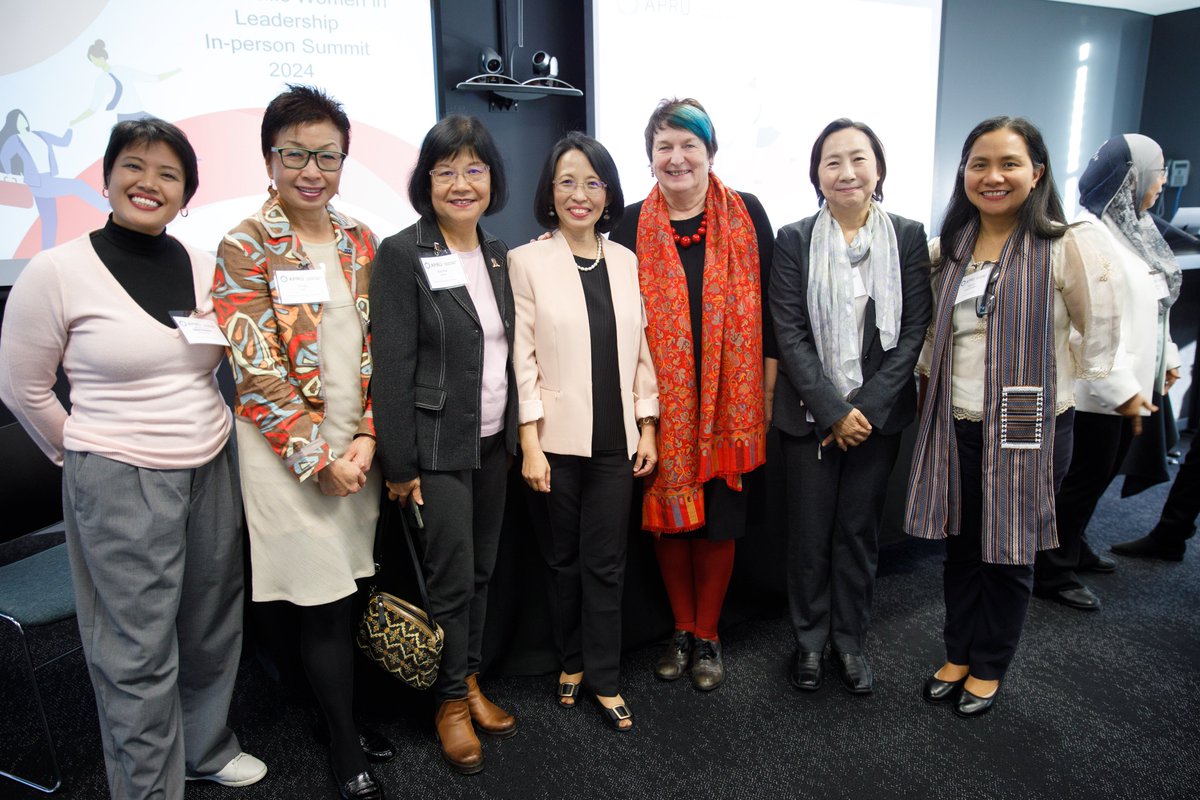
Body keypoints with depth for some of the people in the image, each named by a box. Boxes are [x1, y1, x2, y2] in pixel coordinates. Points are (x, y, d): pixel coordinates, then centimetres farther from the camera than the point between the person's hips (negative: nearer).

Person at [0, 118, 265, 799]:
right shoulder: (57, 272, -9)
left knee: (214, 627, 18)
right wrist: (84, 456, 6)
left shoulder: (203, 266, 3)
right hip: (121, 485, -5)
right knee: (140, 652, 5)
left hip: (212, 470, 5)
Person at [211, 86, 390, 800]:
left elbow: (373, 351, 8)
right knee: (322, 602, 2)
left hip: (356, 446, 5)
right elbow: (256, 372, -12)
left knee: (344, 592, 14)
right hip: (286, 452, -5)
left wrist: (366, 439, -4)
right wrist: (320, 457, -13)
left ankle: (339, 714, 35)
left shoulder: (360, 242, 8)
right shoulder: (245, 247, -7)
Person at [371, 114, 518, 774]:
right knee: (451, 578, 3)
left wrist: (516, 433, 10)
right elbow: (392, 367, -13)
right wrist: (398, 465, -14)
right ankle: (451, 701, 24)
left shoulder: (497, 255, 9)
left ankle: (471, 679, 34)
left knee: (481, 571, 15)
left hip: (492, 443, 6)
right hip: (436, 447, -6)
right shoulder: (402, 255, -10)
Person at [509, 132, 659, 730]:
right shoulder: (527, 261, -3)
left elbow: (640, 350, 10)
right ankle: (571, 663, 33)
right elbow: (522, 359, -6)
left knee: (606, 563, 8)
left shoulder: (626, 262, 7)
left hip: (615, 439, 2)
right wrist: (530, 444, -10)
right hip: (556, 439, -2)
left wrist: (647, 428, 6)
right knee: (563, 559, 12)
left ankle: (603, 680, 22)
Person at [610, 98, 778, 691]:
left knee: (719, 519, 6)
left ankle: (707, 636, 24)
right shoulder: (631, 227, 3)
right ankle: (681, 628, 28)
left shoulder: (746, 215, 1)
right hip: (661, 399, 1)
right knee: (669, 514, 8)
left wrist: (769, 387, 0)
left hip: (729, 397, -1)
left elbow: (767, 304, 3)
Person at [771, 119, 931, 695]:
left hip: (878, 414, 1)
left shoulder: (908, 237, 0)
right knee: (809, 533, 8)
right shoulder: (795, 240, -3)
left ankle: (850, 640, 30)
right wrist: (833, 410, -13)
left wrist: (867, 406, -11)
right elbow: (789, 334, -7)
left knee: (860, 530, 12)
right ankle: (810, 640, 28)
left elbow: (913, 330, -3)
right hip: (809, 415, -1)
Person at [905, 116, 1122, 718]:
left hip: (1029, 427, -4)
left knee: (1009, 553, 9)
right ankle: (957, 656, 33)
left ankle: (988, 669, 29)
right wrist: (929, 381, 12)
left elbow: (1101, 335, -3)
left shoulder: (1068, 245, -9)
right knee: (961, 545, 15)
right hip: (954, 425, 4)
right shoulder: (949, 248, 7)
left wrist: (1057, 383, 0)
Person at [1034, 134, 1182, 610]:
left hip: (1132, 382, 9)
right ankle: (1053, 574, 15)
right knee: (1085, 478, 1)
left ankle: (1071, 548, 36)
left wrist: (1167, 358, 21)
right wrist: (1121, 389, -26)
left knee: (1101, 475, 19)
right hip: (1100, 389, -9)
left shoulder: (1136, 227, 10)